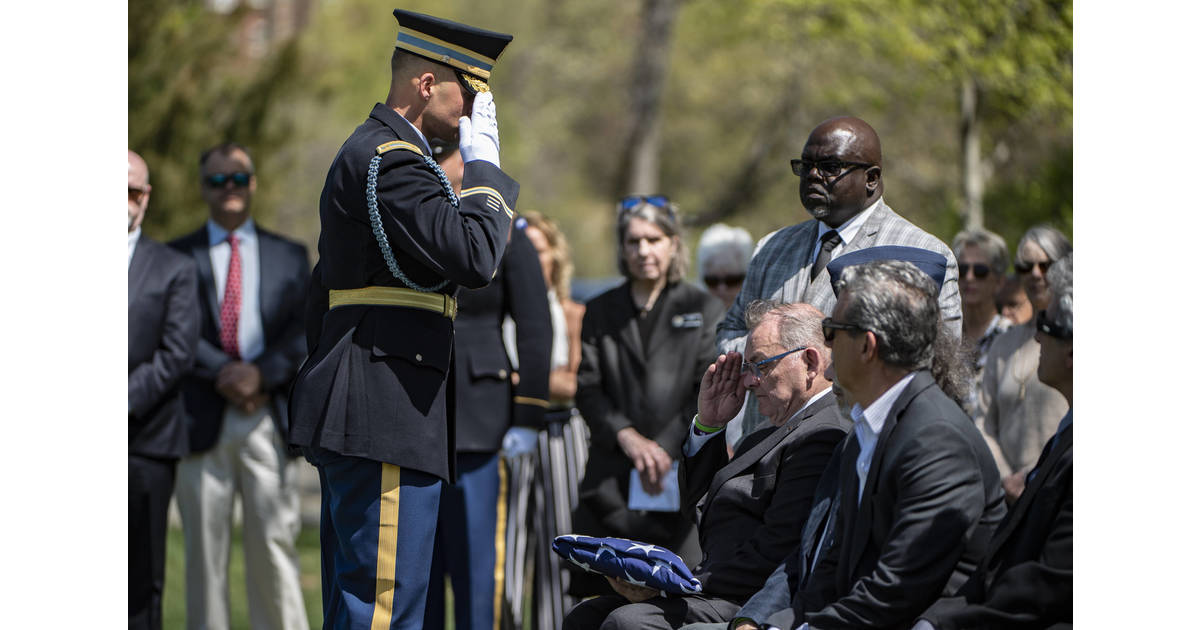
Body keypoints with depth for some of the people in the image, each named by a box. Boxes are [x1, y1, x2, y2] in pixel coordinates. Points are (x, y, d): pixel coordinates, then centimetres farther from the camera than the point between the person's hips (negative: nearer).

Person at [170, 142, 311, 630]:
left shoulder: (289, 256, 15)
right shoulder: (178, 257, 11)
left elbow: (305, 333, 4)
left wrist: (261, 372, -12)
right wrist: (223, 373, -15)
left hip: (269, 420, 1)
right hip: (203, 420, 0)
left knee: (274, 542, -5)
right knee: (206, 548, 0)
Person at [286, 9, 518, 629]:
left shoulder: (366, 153, 22)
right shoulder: (392, 160, -13)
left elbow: (322, 295, 25)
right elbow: (474, 257, -22)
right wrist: (483, 164, -8)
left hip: (355, 412, 11)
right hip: (387, 418, -11)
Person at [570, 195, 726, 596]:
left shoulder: (703, 309, 10)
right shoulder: (601, 313, 16)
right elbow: (587, 388, 6)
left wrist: (665, 447, -10)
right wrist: (627, 436, -11)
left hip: (680, 478, -2)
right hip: (610, 482, 2)